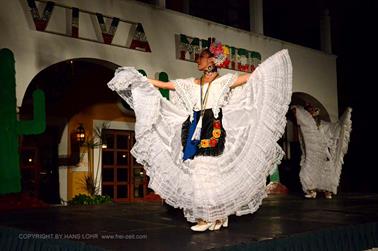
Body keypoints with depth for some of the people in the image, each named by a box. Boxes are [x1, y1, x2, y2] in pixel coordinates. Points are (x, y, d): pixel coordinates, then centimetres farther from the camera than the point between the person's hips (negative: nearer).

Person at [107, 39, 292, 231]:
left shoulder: (224, 80, 5)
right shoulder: (190, 83, 16)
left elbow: (252, 77, -2)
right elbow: (163, 84, 17)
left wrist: (276, 61, -7)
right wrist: (141, 79, 15)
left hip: (214, 130, -4)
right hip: (195, 130, 4)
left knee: (215, 170, -6)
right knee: (197, 171, -1)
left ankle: (218, 216, 2)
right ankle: (204, 217, 5)